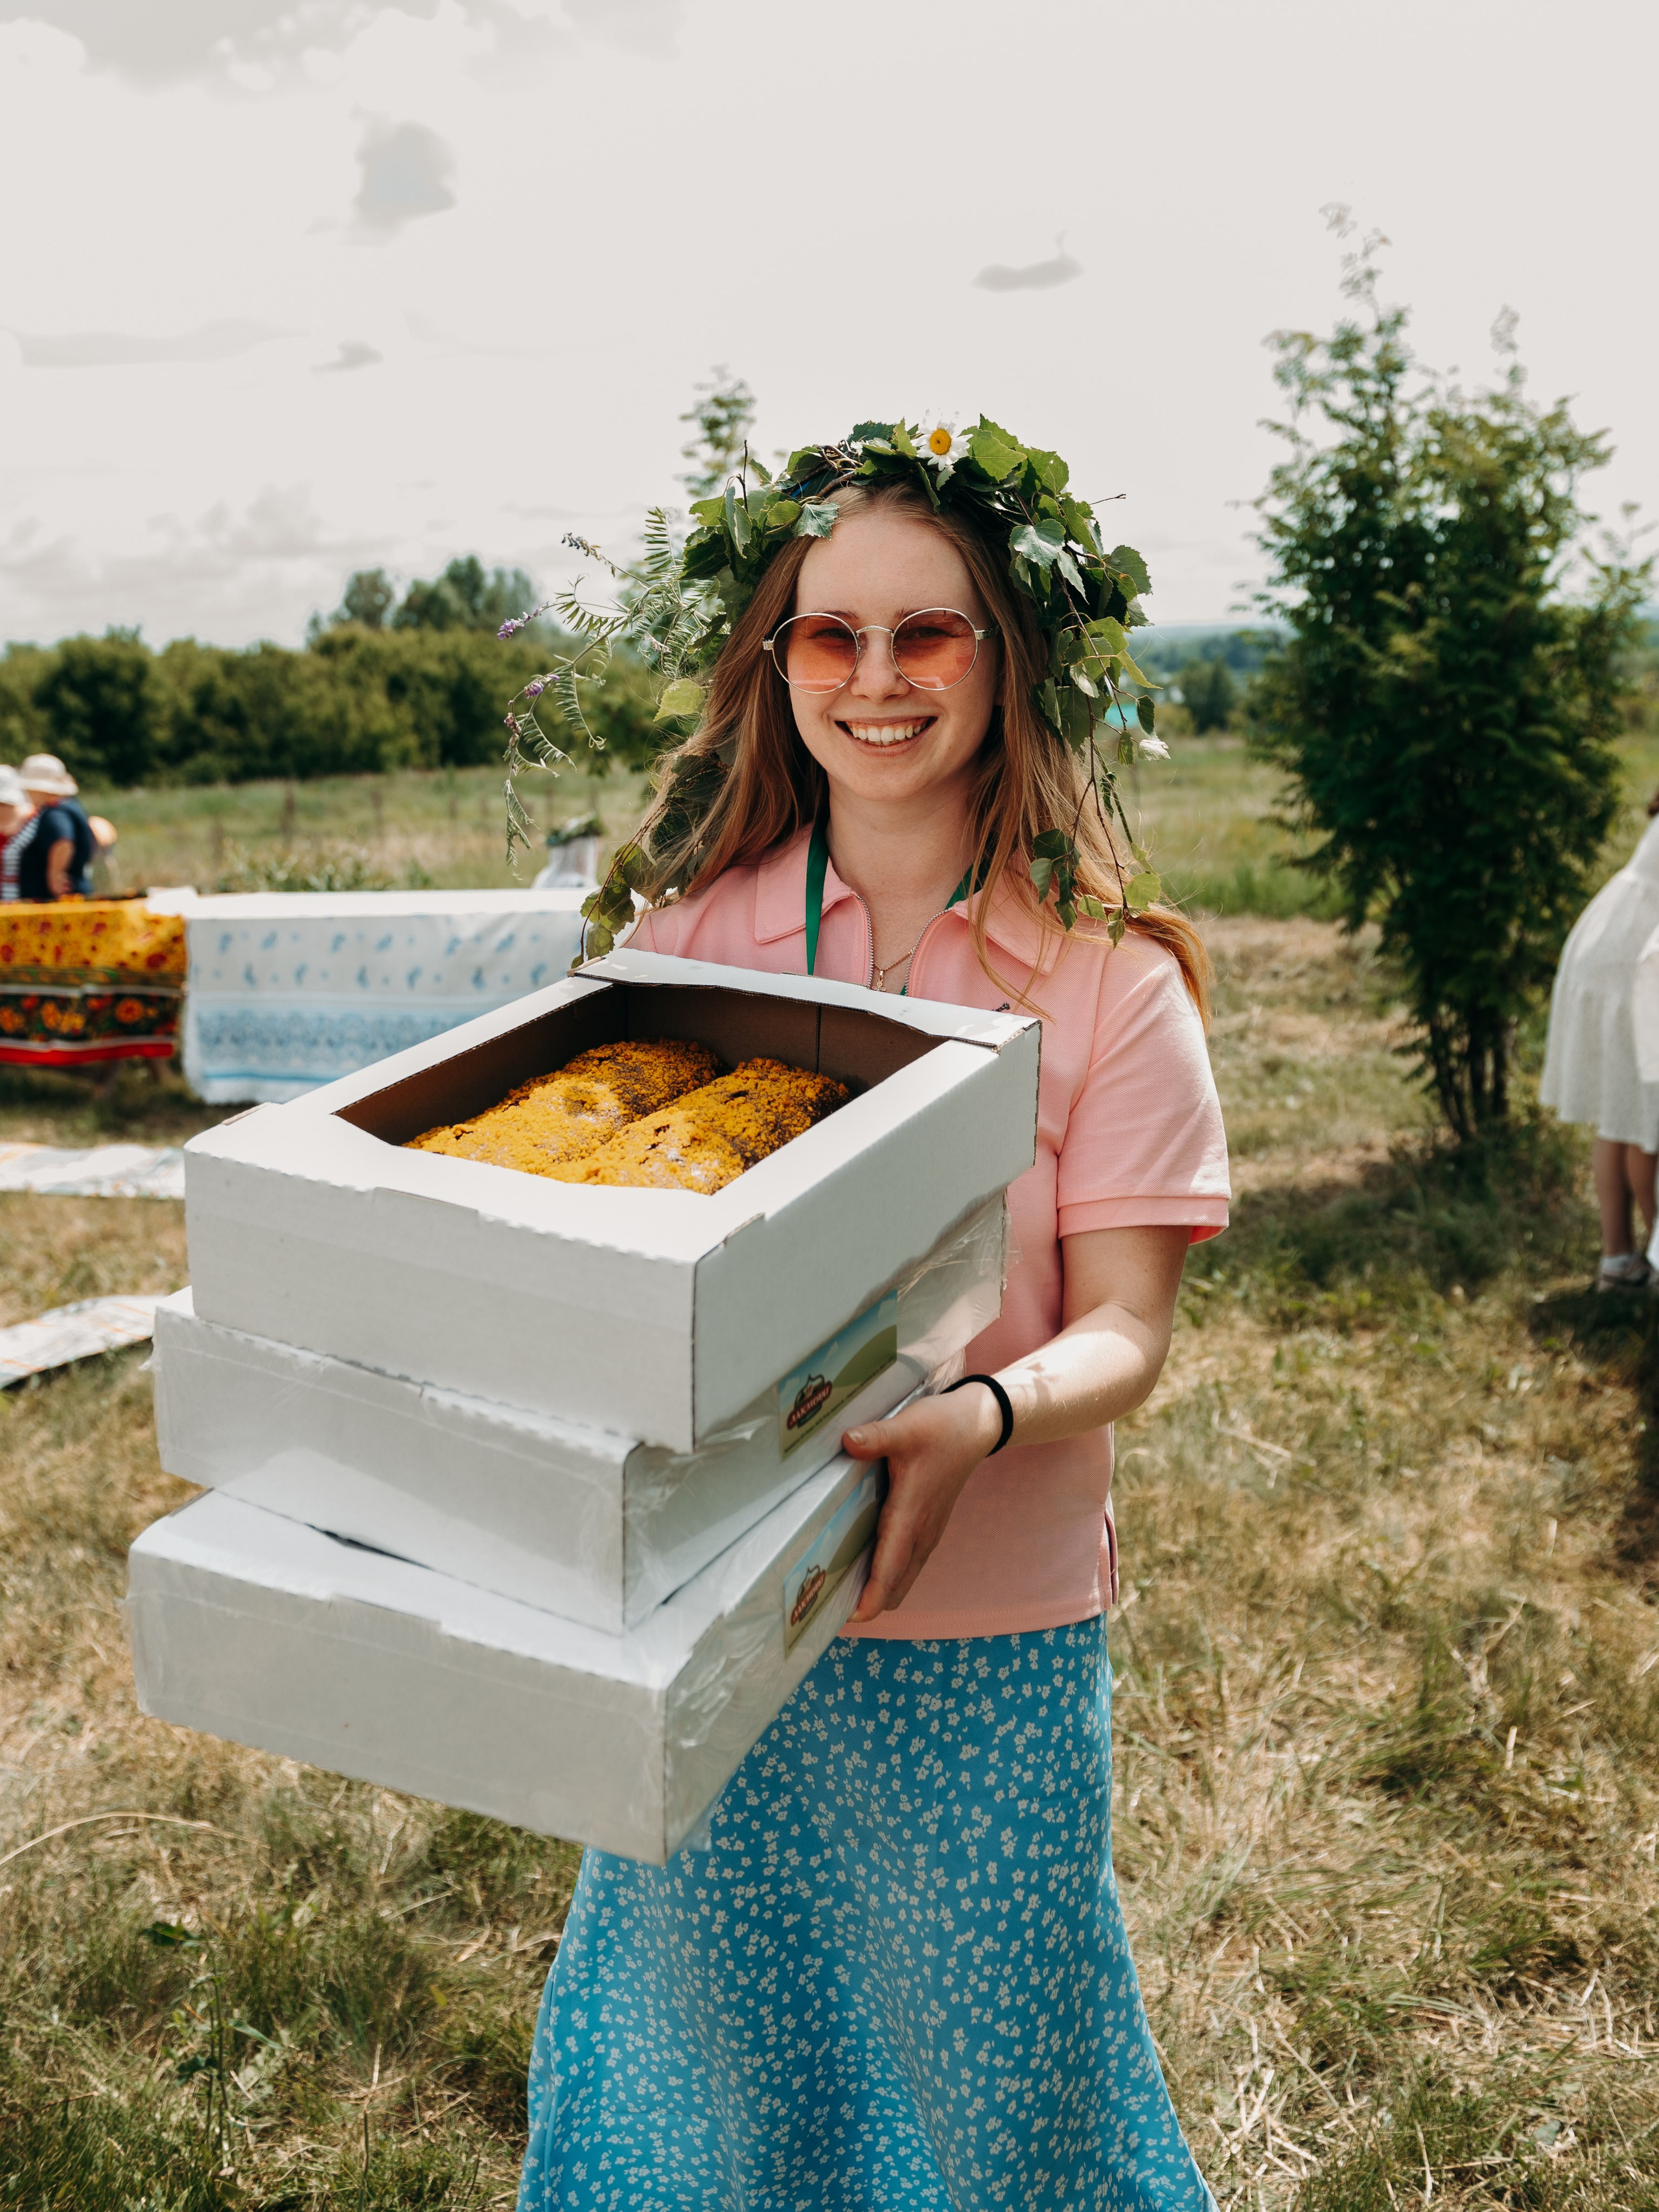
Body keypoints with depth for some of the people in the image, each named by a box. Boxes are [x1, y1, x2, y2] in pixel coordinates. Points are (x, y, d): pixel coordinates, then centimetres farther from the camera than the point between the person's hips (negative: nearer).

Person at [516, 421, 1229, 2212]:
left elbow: (1124, 1328, -10)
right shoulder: (689, 926, 0)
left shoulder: (1103, 973, -7)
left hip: (986, 1638, -2)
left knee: (983, 2060, 16)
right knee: (707, 2047, 21)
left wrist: (982, 1417, -31)